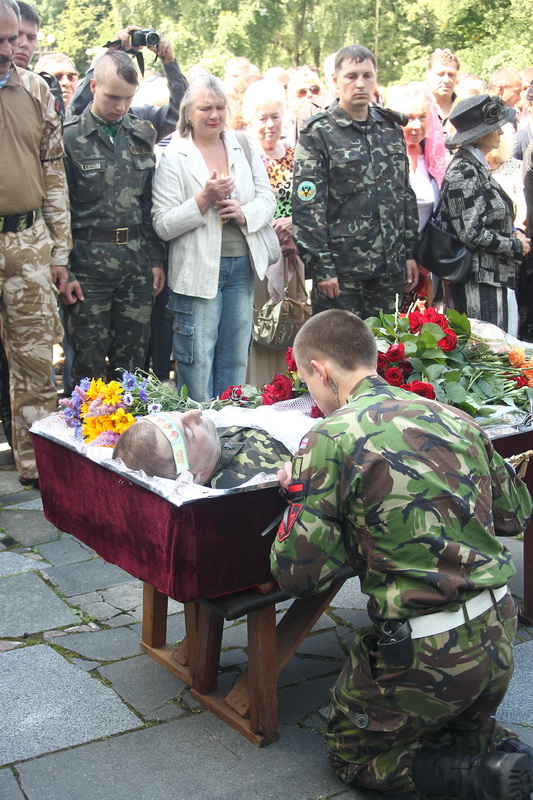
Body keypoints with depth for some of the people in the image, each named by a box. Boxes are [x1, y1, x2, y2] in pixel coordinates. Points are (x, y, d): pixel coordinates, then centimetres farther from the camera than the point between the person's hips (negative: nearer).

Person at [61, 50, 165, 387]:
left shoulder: (142, 134, 10)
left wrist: (156, 258, 9)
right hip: (88, 261, -4)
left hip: (137, 259, 4)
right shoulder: (70, 137, -4)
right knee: (89, 362, 2)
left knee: (133, 359, 8)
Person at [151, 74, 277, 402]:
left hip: (243, 265, 5)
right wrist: (204, 197, -20)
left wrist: (244, 213, -11)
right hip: (199, 270, -5)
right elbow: (163, 225, -10)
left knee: (236, 357, 13)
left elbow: (268, 198, 10)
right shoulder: (174, 157, -5)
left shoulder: (243, 146, 9)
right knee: (198, 360, -1)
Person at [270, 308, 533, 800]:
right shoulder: (454, 418, 3)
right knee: (457, 729, 34)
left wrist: (300, 496, 3)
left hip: (425, 651, -7)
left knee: (353, 754, 18)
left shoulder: (330, 441, -15)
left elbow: (299, 576, -13)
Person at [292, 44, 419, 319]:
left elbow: (406, 193, 16)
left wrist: (410, 252, 10)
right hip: (340, 269, -5)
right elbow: (307, 207, -11)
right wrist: (321, 268, -15)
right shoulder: (318, 134, -6)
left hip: (388, 266, 5)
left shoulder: (391, 128, 12)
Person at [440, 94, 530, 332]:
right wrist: (516, 246, -8)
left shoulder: (477, 167, 15)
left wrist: (512, 234, 6)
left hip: (495, 276, 10)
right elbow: (472, 233, -20)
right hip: (477, 281, -10)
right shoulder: (463, 172, -15)